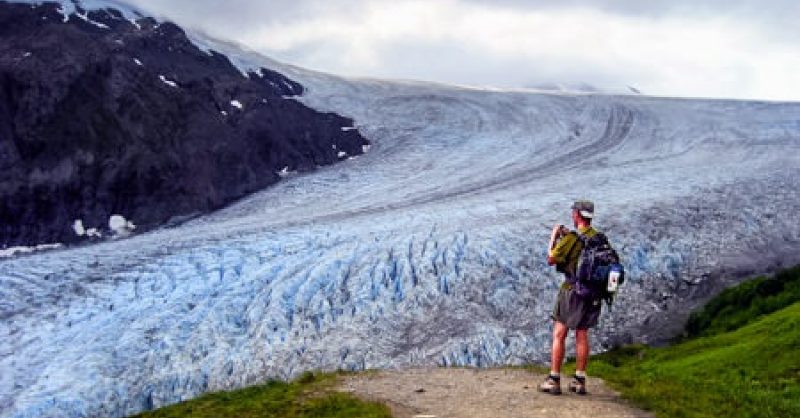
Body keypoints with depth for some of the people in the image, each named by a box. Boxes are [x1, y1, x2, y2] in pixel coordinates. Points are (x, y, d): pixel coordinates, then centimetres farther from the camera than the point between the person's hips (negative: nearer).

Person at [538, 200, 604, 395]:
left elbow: (551, 260, -6)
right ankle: (579, 380, 14)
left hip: (573, 290, -6)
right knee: (582, 335, 12)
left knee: (559, 335, 2)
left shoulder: (572, 238, -13)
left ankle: (554, 380, 1)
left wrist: (554, 237, 7)